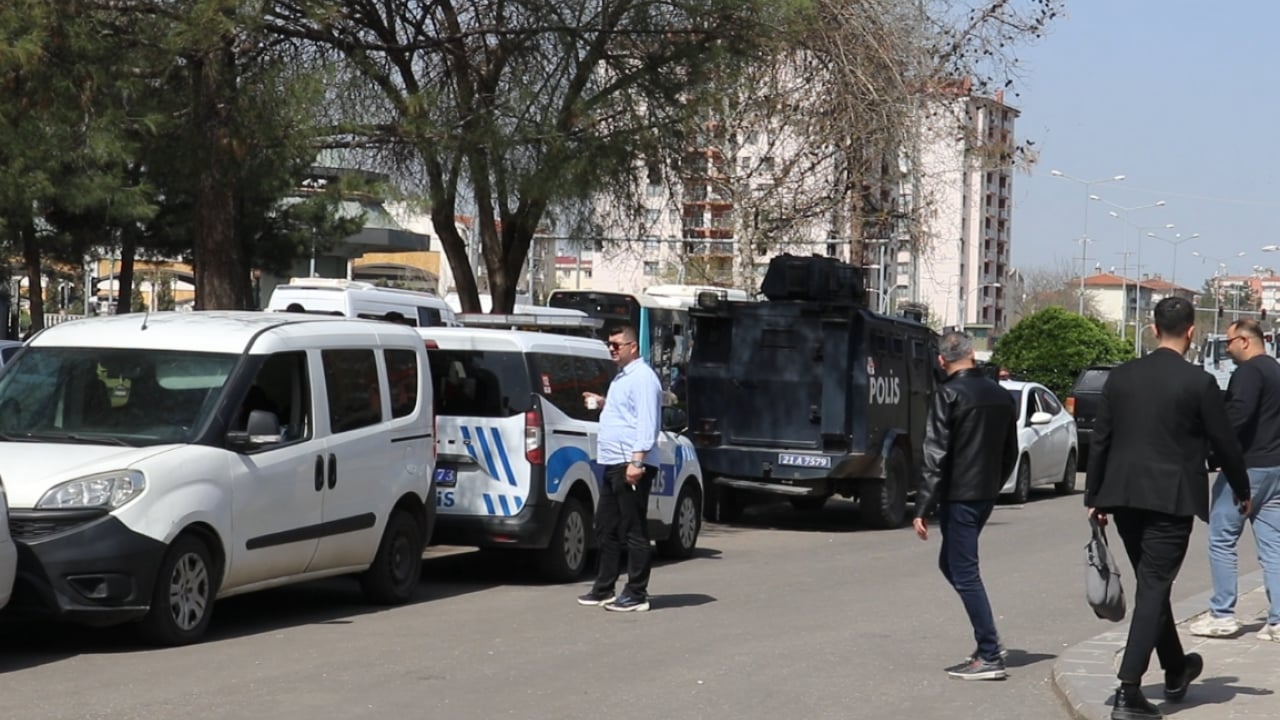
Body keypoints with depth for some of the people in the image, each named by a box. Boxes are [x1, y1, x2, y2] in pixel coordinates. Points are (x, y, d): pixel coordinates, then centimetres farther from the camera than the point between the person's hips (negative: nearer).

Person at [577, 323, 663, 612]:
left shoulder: (642, 377, -12)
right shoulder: (622, 377, 20)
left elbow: (647, 422, -20)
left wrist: (637, 461, -26)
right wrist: (603, 404, 18)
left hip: (631, 466, -11)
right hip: (613, 464, 11)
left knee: (633, 532, -6)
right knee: (606, 529, 14)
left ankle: (637, 595, -2)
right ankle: (604, 589, 21)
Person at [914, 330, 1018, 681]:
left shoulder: (948, 395, -12)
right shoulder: (1000, 395, 10)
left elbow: (935, 456, -16)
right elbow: (1010, 453, 16)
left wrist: (922, 509, -15)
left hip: (958, 495, -8)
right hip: (986, 495, 8)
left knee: (965, 573, -2)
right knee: (951, 563, 20)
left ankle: (989, 656, -3)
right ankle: (989, 642, 16)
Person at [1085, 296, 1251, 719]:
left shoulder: (1120, 377, 3)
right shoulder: (1199, 383, -9)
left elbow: (1100, 441, 5)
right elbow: (1224, 442, -1)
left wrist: (1094, 497, 12)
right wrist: (1242, 491, 14)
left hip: (1125, 496, 5)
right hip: (1171, 498, -5)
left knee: (1153, 585, 19)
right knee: (1154, 589, -3)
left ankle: (1176, 671, 36)